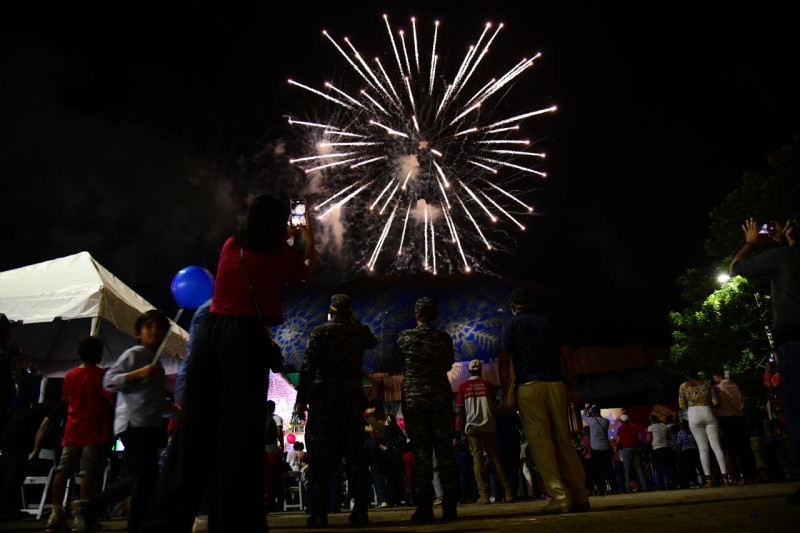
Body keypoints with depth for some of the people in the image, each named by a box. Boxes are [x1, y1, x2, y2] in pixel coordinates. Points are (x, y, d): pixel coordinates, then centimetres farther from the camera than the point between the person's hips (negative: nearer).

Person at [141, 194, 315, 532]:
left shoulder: (231, 245, 15)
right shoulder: (279, 251, 6)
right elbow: (306, 273, 26)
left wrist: (286, 240, 47)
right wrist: (310, 241, 42)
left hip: (211, 330, 5)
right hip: (246, 335, -5)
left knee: (196, 427, 8)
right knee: (240, 431, -2)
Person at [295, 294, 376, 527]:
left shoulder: (320, 331, 0)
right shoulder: (359, 331, 8)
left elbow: (308, 367, -8)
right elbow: (372, 342, 32)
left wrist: (301, 398, -6)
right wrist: (354, 322, 30)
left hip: (324, 395, -3)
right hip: (353, 396, 3)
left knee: (321, 454, 0)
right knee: (355, 453, 6)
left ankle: (320, 513, -2)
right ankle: (360, 511, 7)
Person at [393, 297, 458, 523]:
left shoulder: (405, 336, -3)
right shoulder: (444, 337, 2)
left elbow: (397, 360, 14)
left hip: (414, 399, -1)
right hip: (441, 398, 2)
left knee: (422, 452, 2)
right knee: (445, 451, 7)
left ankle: (425, 507, 1)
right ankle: (449, 506, 10)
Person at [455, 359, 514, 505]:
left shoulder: (463, 387, 2)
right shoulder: (488, 385, 5)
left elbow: (460, 412, 1)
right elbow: (492, 407, 13)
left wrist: (461, 429, 8)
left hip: (472, 427, -1)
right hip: (488, 426, 1)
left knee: (477, 459, 0)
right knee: (495, 458, 6)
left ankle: (484, 494, -5)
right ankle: (508, 492, 2)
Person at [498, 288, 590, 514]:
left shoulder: (510, 324, 8)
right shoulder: (546, 322, 20)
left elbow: (505, 361, -1)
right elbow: (559, 356, 19)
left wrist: (505, 394, 0)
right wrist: (570, 388, 21)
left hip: (530, 385, -4)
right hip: (556, 383, 5)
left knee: (540, 441, -3)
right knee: (564, 440, 7)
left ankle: (560, 497, -7)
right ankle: (580, 496, 7)